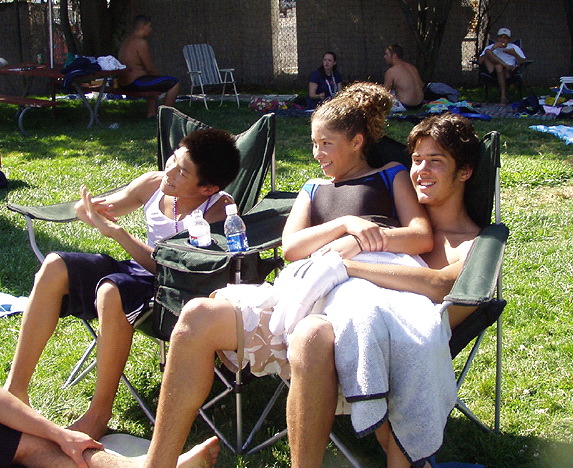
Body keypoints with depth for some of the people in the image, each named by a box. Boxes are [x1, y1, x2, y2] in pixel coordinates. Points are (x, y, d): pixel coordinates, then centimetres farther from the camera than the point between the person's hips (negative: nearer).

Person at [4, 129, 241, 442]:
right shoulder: (153, 184, -1)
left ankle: (99, 413, -21)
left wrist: (114, 231, -27)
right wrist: (90, 210, -15)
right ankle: (15, 388, -10)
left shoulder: (219, 211, -18)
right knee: (55, 267, -13)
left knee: (111, 292, -37)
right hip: (137, 272, 7)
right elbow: (84, 210, 11)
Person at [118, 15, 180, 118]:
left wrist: (158, 76, 19)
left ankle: (151, 113, 33)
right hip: (135, 82, -11)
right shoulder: (141, 42, -15)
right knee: (174, 83, -8)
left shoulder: (127, 41, 17)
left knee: (154, 81, 38)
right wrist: (159, 76, 3)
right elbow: (150, 68, -15)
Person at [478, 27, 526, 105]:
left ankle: (504, 97, -40)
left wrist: (514, 54, -12)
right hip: (493, 72, 1)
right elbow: (480, 61, -1)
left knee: (499, 66, -37)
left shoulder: (514, 48, 17)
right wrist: (492, 49, -9)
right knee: (487, 52, -18)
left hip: (508, 72, -1)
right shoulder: (490, 47, 17)